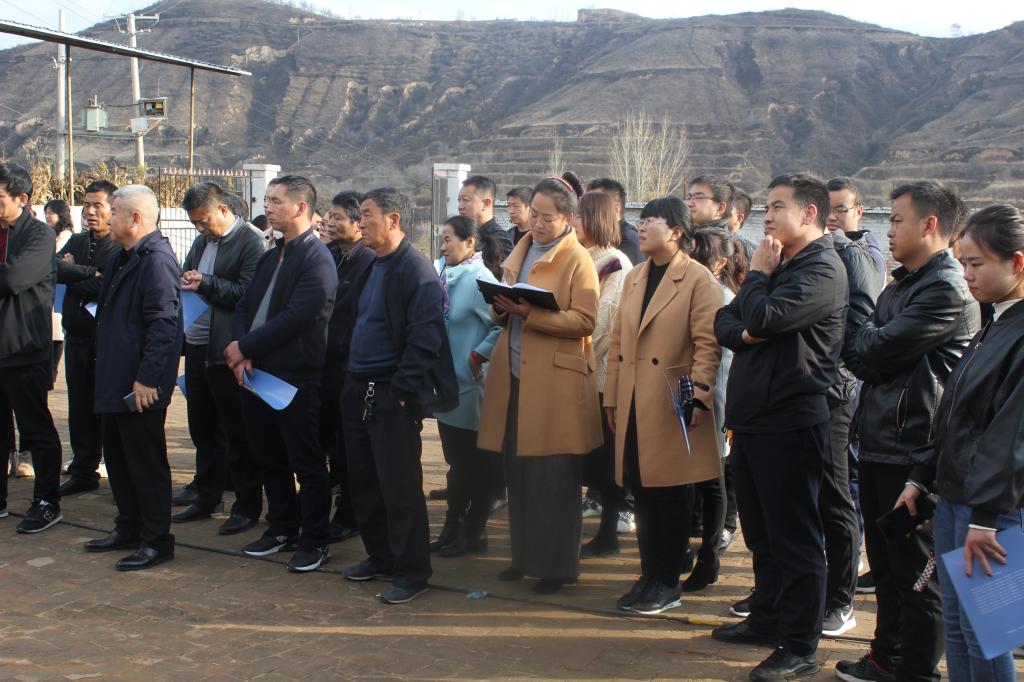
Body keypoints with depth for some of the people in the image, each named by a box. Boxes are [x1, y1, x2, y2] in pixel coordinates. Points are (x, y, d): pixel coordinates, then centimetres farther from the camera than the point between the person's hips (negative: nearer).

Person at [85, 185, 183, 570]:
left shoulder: (157, 260, -18)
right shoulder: (122, 258, 15)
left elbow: (163, 324, -24)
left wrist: (147, 378, -25)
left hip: (141, 386, -11)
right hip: (116, 379, 11)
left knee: (146, 462, -2)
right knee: (117, 457, 18)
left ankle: (156, 541, 8)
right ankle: (129, 528, 31)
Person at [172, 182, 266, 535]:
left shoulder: (250, 243, -10)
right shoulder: (201, 242, 14)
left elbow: (248, 294, -17)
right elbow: (185, 277, 21)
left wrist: (205, 283, -21)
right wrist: (183, 282, -1)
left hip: (227, 351, -8)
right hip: (197, 347, 8)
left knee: (237, 433, 0)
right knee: (202, 427, 17)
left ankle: (248, 506, 10)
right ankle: (206, 497, 30)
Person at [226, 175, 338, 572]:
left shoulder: (317, 260, -13)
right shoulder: (269, 258, 15)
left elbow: (295, 317, -22)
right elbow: (244, 307, 11)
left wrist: (246, 346, -16)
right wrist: (240, 353, -6)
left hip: (296, 376, -8)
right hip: (257, 373, 8)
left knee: (307, 464, 2)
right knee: (270, 459, 17)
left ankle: (314, 541, 11)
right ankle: (281, 529, 31)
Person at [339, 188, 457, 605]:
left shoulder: (415, 269, -14)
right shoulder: (373, 266, 14)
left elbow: (425, 337, -20)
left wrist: (401, 390, -20)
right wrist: (352, 380, 14)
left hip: (392, 395, -9)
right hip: (359, 390, 9)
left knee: (399, 486, -1)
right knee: (363, 480, 15)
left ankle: (412, 572, 10)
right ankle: (380, 557, 30)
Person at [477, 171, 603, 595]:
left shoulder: (577, 260, -4)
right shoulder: (520, 252, 16)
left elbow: (584, 321, -13)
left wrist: (529, 313, -21)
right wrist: (501, 308, 0)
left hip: (555, 382, -6)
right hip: (514, 377, 6)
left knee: (553, 477, -1)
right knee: (518, 473, 9)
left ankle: (558, 564, 9)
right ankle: (525, 555, 22)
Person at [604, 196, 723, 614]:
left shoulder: (698, 279, -5)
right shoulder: (634, 279, 16)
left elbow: (708, 343, -11)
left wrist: (699, 396, -19)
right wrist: (612, 398, 13)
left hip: (672, 406, -6)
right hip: (634, 407, 6)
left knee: (670, 496, 2)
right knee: (642, 494, 9)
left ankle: (667, 584, 12)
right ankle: (649, 577, 19)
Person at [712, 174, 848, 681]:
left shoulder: (821, 270, -13)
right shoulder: (779, 266, 18)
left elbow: (764, 317, -25)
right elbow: (725, 322, 13)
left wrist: (758, 273, -7)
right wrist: (744, 333, -9)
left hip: (789, 423, -9)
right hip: (751, 419, 9)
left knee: (794, 539, -1)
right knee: (761, 534, 19)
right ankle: (767, 618, 33)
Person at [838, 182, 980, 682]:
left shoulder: (948, 290, -16)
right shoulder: (901, 285, 17)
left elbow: (875, 350, -18)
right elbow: (863, 354, 16)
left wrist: (860, 342, 0)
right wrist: (867, 353, -3)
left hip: (912, 449, -10)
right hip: (881, 442, 10)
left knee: (917, 568, 1)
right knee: (886, 561, 19)